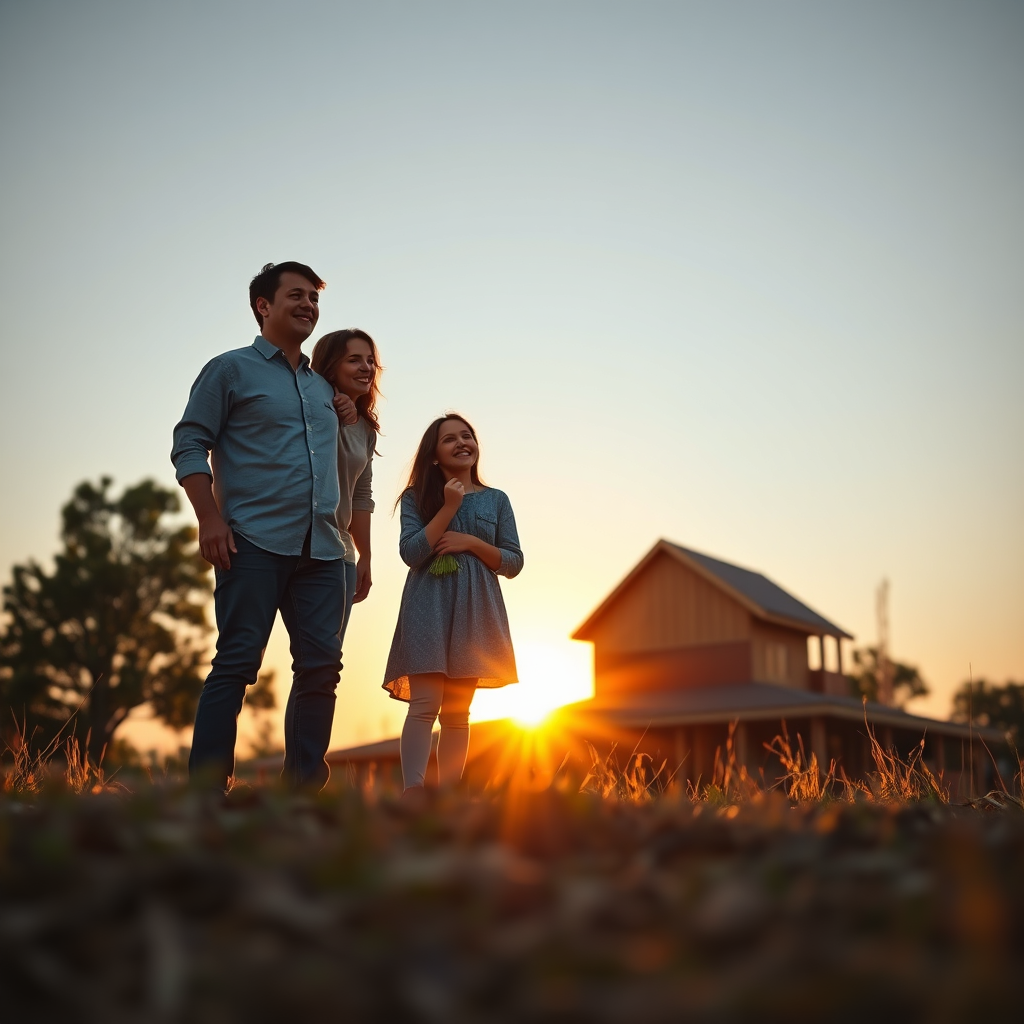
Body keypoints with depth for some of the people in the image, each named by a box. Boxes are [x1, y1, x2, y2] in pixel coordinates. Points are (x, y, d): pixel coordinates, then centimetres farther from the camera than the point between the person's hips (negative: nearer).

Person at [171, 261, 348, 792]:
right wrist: (210, 518, -12)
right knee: (237, 663, -9)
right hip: (255, 543, -6)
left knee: (321, 667, 1)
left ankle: (304, 789, 7)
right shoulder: (230, 370, 8)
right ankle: (206, 790, -7)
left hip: (321, 549, 6)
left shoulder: (323, 387, 25)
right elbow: (189, 445, 0)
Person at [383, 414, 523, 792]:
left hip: (474, 612, 2)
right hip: (428, 609, -2)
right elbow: (411, 553, -7)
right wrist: (449, 507, -10)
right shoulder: (417, 498, 6)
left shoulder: (496, 500, 11)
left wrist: (472, 542, -8)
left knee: (457, 712, 3)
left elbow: (513, 563, 7)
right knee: (424, 706, -14)